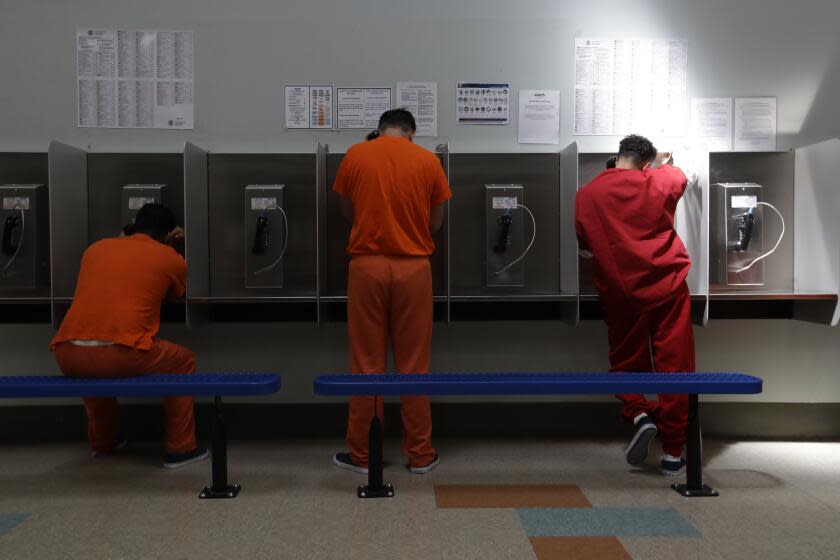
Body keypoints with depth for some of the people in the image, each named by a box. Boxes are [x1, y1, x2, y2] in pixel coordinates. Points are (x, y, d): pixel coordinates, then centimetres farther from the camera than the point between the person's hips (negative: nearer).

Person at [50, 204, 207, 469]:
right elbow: (176, 295, 30)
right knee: (184, 361, 22)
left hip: (68, 355, 5)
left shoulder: (96, 248, 20)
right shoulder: (171, 258, 9)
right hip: (121, 355, -5)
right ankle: (180, 449, 23)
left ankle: (102, 442, 49)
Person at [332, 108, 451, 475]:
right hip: (413, 268, 0)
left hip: (367, 266, 0)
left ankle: (362, 454, 16)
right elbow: (435, 222, 6)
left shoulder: (355, 155, 2)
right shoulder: (429, 161, 2)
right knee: (414, 364, 7)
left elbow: (347, 213, 11)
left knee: (366, 364, 7)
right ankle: (420, 454, 17)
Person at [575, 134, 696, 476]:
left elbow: (582, 247, 11)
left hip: (619, 293, 1)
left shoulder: (585, 195, 0)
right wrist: (662, 162, 45)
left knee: (626, 363, 17)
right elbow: (679, 176, 26)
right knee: (674, 366, 5)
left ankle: (639, 415, -8)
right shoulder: (658, 182, 1)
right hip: (667, 288, 0)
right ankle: (673, 452, 8)